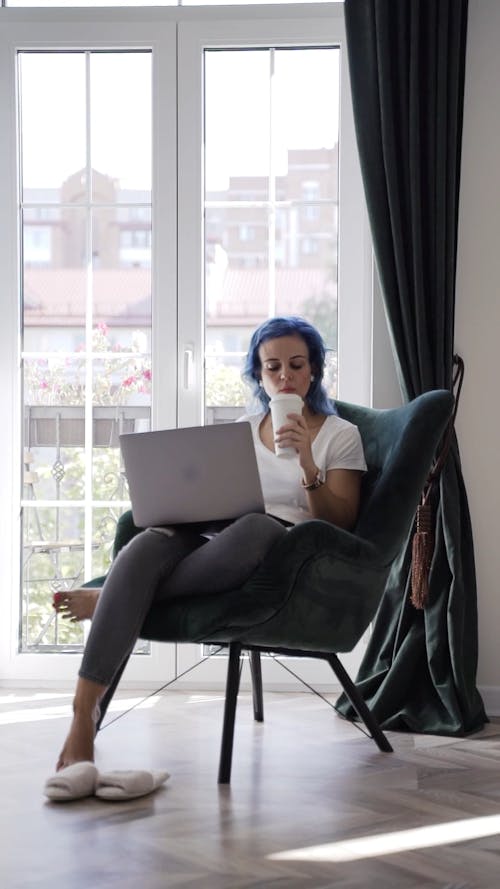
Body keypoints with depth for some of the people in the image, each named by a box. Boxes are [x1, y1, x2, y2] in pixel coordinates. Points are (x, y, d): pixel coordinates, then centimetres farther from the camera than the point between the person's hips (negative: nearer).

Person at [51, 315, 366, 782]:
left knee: (258, 527, -41)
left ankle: (111, 599, -26)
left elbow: (341, 523, 3)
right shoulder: (242, 429, 23)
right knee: (149, 542, -33)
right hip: (222, 557, 3)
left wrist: (308, 467, -13)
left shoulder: (340, 434, 12)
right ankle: (83, 713, -42)